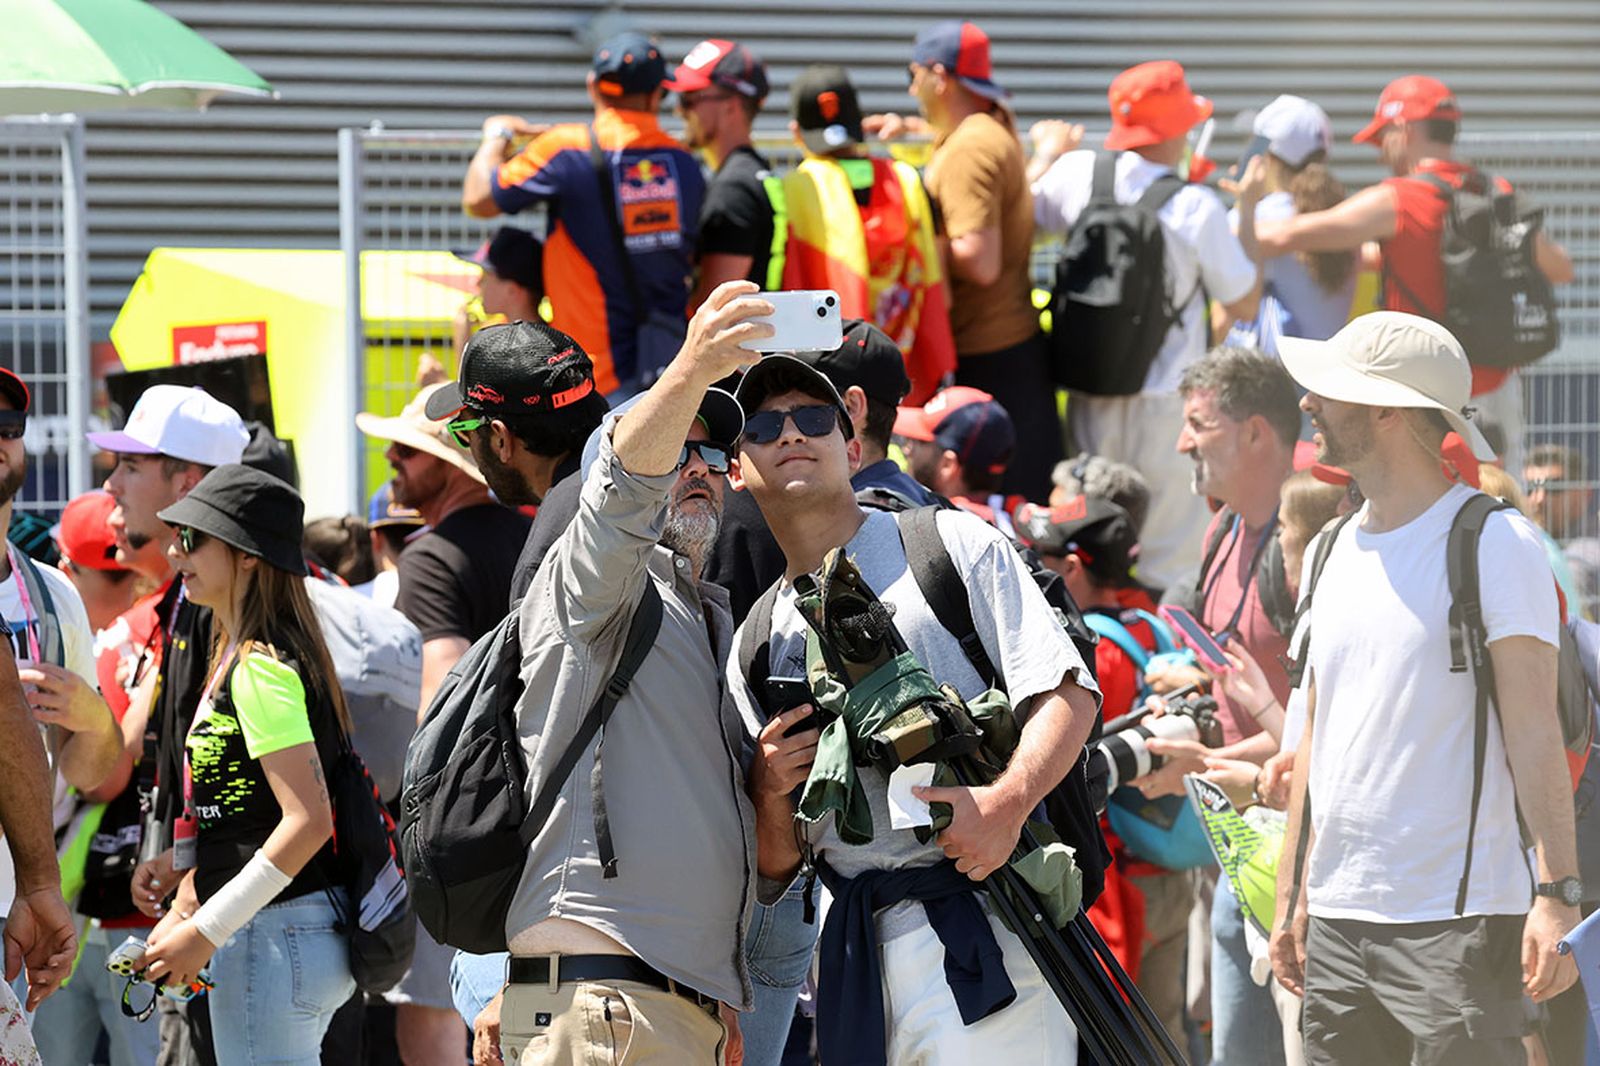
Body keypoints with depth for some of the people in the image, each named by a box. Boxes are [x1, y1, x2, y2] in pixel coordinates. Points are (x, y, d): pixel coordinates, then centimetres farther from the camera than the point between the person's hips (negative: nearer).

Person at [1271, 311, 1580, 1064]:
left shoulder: (1493, 543, -6)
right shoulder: (1336, 552, 15)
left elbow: (1534, 732, -10)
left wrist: (1556, 893, -18)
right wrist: (1290, 897, 16)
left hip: (1459, 918, -7)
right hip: (1337, 918, 7)